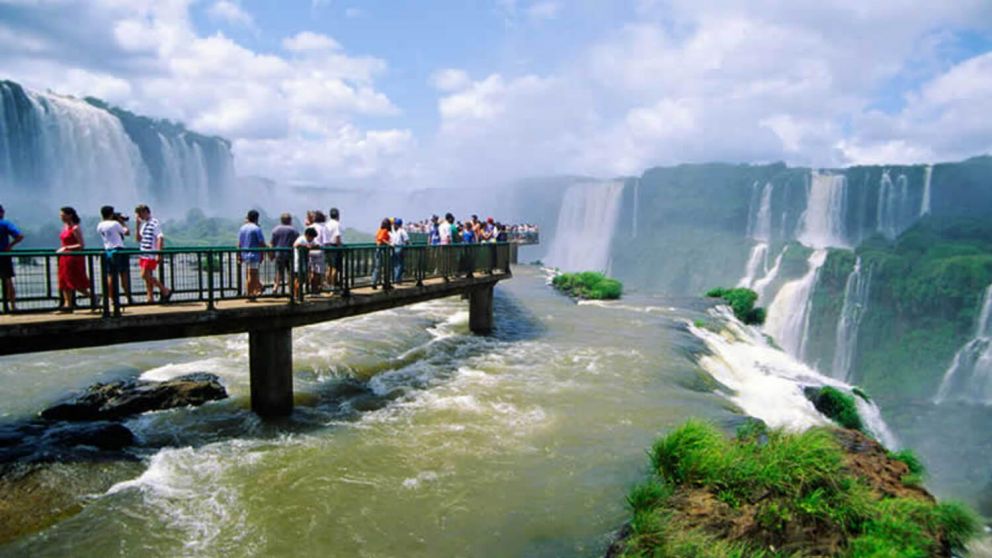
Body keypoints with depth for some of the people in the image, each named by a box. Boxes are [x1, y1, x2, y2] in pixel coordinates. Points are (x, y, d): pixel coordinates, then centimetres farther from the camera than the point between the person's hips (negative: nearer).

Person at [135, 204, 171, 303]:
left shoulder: (154, 223, -9)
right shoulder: (143, 224, 15)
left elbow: (160, 238, -16)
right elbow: (138, 238, 14)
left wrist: (158, 254, -22)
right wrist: (137, 225, 5)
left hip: (151, 255, -8)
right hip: (143, 254, 8)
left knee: (145, 275, -11)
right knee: (148, 277, 8)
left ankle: (165, 291, -2)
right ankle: (150, 298, 12)